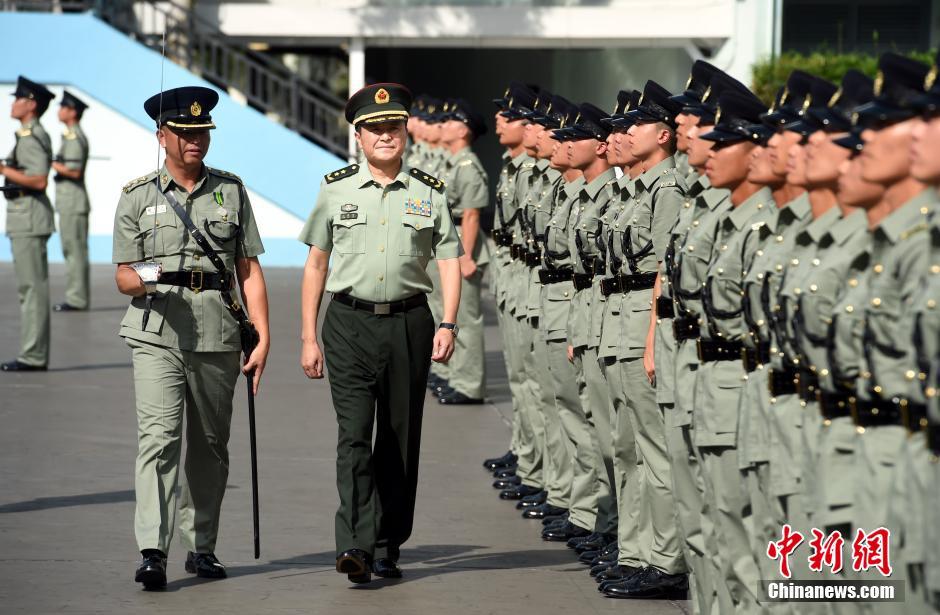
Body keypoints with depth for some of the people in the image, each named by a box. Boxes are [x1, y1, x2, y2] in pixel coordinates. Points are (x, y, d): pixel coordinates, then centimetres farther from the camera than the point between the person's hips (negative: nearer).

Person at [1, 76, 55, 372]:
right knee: (30, 287, 11)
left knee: (32, 287, -9)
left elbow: (39, 181, -23)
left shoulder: (33, 137, -14)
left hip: (29, 218, -11)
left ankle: (33, 356, -8)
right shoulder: (29, 136, 17)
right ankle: (35, 354, 14)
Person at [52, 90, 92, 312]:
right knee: (76, 251, 11)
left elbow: (73, 171, -21)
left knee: (74, 251, -9)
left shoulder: (73, 138, -15)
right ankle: (79, 297, 14)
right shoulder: (78, 136, 17)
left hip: (72, 202, -10)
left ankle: (76, 299, -8)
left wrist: (50, 163, -13)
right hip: (71, 201, 10)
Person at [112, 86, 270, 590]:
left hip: (218, 335, 2)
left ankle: (202, 548, 20)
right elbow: (123, 277, 6)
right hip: (158, 334, -2)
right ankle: (152, 552, -20)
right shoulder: (137, 196, 7)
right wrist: (143, 280, -19)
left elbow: (249, 269, 10)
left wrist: (263, 338, 2)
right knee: (159, 436, -15)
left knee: (210, 445, 8)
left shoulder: (231, 191, 12)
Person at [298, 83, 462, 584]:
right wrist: (309, 338, 5)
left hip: (409, 325, 2)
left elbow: (449, 261, 6)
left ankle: (388, 546, 17)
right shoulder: (335, 189, 5)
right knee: (354, 434, -13)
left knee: (400, 441, 7)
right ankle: (356, 546, -20)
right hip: (349, 323, -1)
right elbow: (315, 264, 9)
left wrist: (447, 324, -8)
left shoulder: (430, 193, 6)